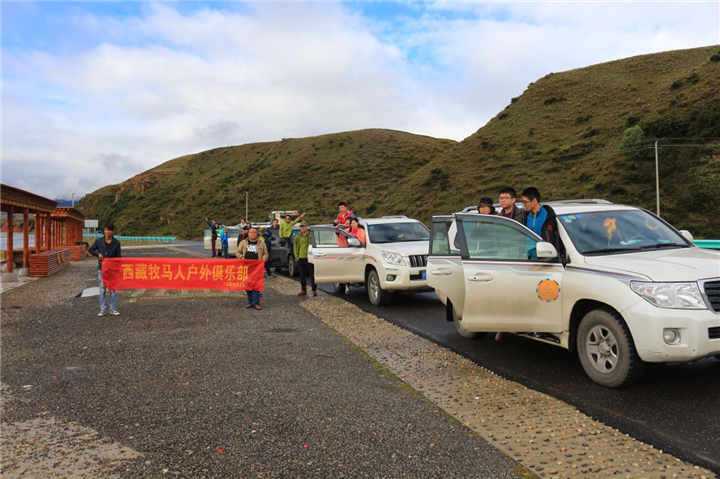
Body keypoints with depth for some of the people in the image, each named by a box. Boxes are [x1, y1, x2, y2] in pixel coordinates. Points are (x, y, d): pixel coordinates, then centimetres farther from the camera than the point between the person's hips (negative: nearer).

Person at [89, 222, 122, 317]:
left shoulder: (116, 242, -1)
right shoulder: (99, 241, 0)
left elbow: (119, 256, 1)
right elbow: (91, 250, 11)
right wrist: (98, 253, -9)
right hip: (101, 269, 0)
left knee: (113, 290, 6)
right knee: (102, 290, 4)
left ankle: (113, 309, 15)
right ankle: (102, 310, 13)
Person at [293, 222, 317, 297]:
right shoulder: (298, 237, 9)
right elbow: (295, 248, 13)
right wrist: (297, 257, 4)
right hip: (301, 259, 3)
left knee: (312, 275, -2)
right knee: (302, 275, 9)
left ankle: (314, 290, 3)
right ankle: (304, 291, 17)